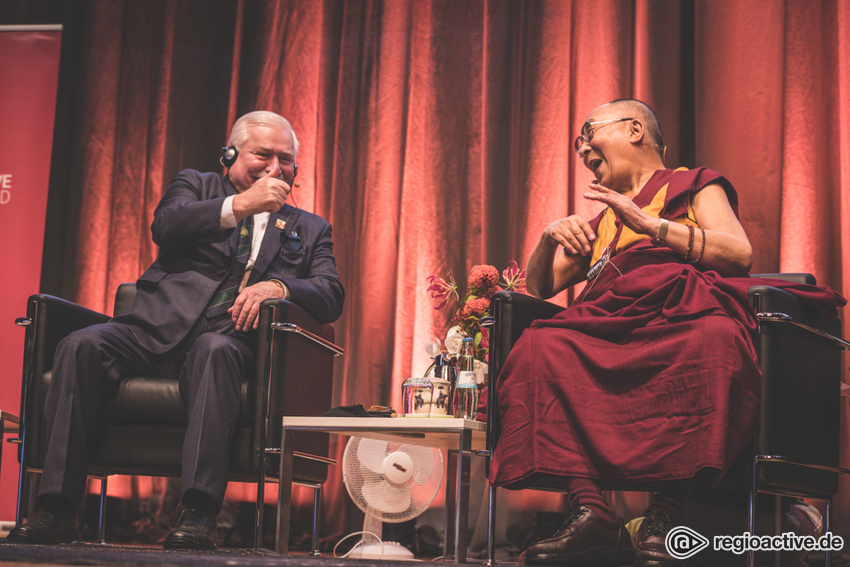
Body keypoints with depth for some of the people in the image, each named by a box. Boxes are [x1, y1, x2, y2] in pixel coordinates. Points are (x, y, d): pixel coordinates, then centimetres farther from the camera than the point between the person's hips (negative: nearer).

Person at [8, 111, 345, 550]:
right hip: (155, 327, 1)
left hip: (223, 337, -1)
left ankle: (199, 514, -41)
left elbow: (331, 297, 7)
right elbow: (165, 225, -2)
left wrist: (278, 286, -14)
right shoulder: (196, 185, 21)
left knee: (215, 351, -37)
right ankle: (58, 509, -23)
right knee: (80, 346, -27)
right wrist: (240, 205, -13)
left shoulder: (310, 230, 23)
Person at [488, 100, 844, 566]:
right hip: (611, 326, 4)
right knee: (540, 346, -30)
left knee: (714, 337, -41)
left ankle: (666, 514, -40)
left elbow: (740, 253, 3)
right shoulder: (600, 221, 36)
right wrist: (550, 238, 12)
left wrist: (649, 223, -2)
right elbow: (538, 288, 33)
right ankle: (589, 510, -39)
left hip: (683, 313, -4)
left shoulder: (694, 185, 22)